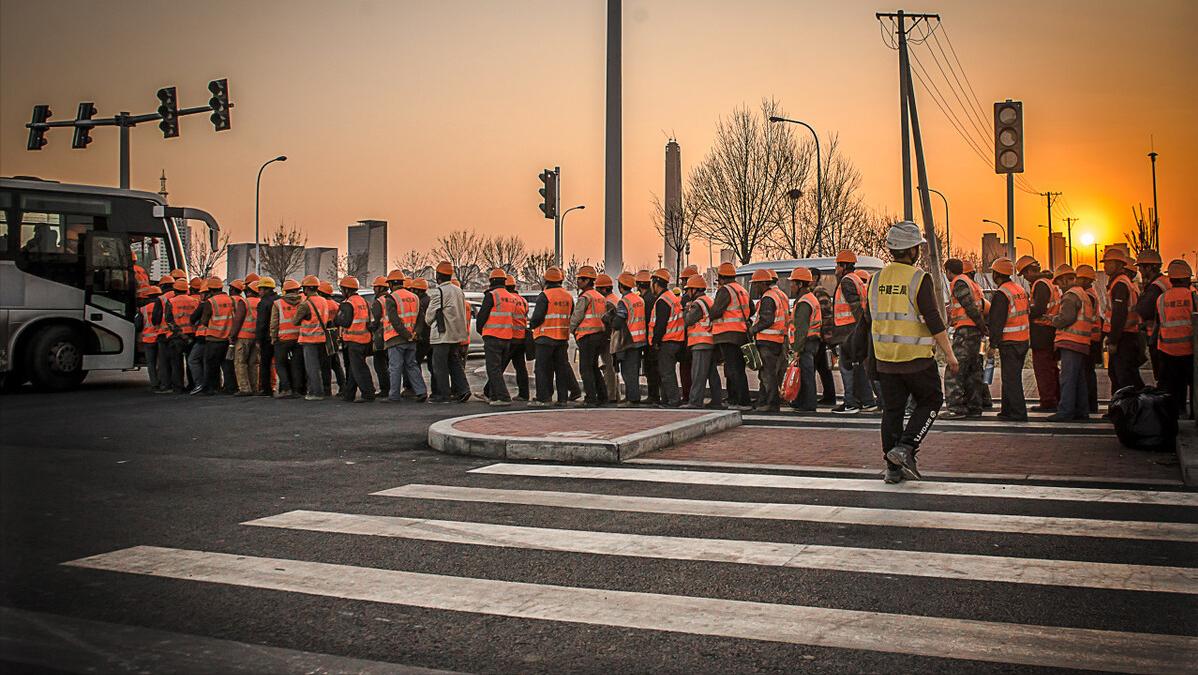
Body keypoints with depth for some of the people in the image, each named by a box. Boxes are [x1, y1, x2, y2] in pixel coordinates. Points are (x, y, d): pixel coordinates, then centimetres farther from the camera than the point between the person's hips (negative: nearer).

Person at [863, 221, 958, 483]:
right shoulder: (919, 279, -12)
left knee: (892, 410, 10)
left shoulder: (877, 279, 6)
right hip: (917, 357, -5)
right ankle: (905, 448, -3)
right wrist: (949, 353, -9)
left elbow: (868, 319, 13)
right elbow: (933, 320, -15)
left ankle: (893, 468, 12)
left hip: (885, 358, 5)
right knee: (930, 402, 12)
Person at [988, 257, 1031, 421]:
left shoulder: (1002, 294, -14)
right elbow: (1026, 315, 18)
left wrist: (993, 343, -15)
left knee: (1011, 378, -6)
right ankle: (1008, 410, 22)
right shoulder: (1021, 290, 13)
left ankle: (1018, 412, -7)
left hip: (1009, 342, -9)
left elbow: (997, 322, -18)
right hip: (1024, 340, 9)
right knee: (1013, 377, 15)